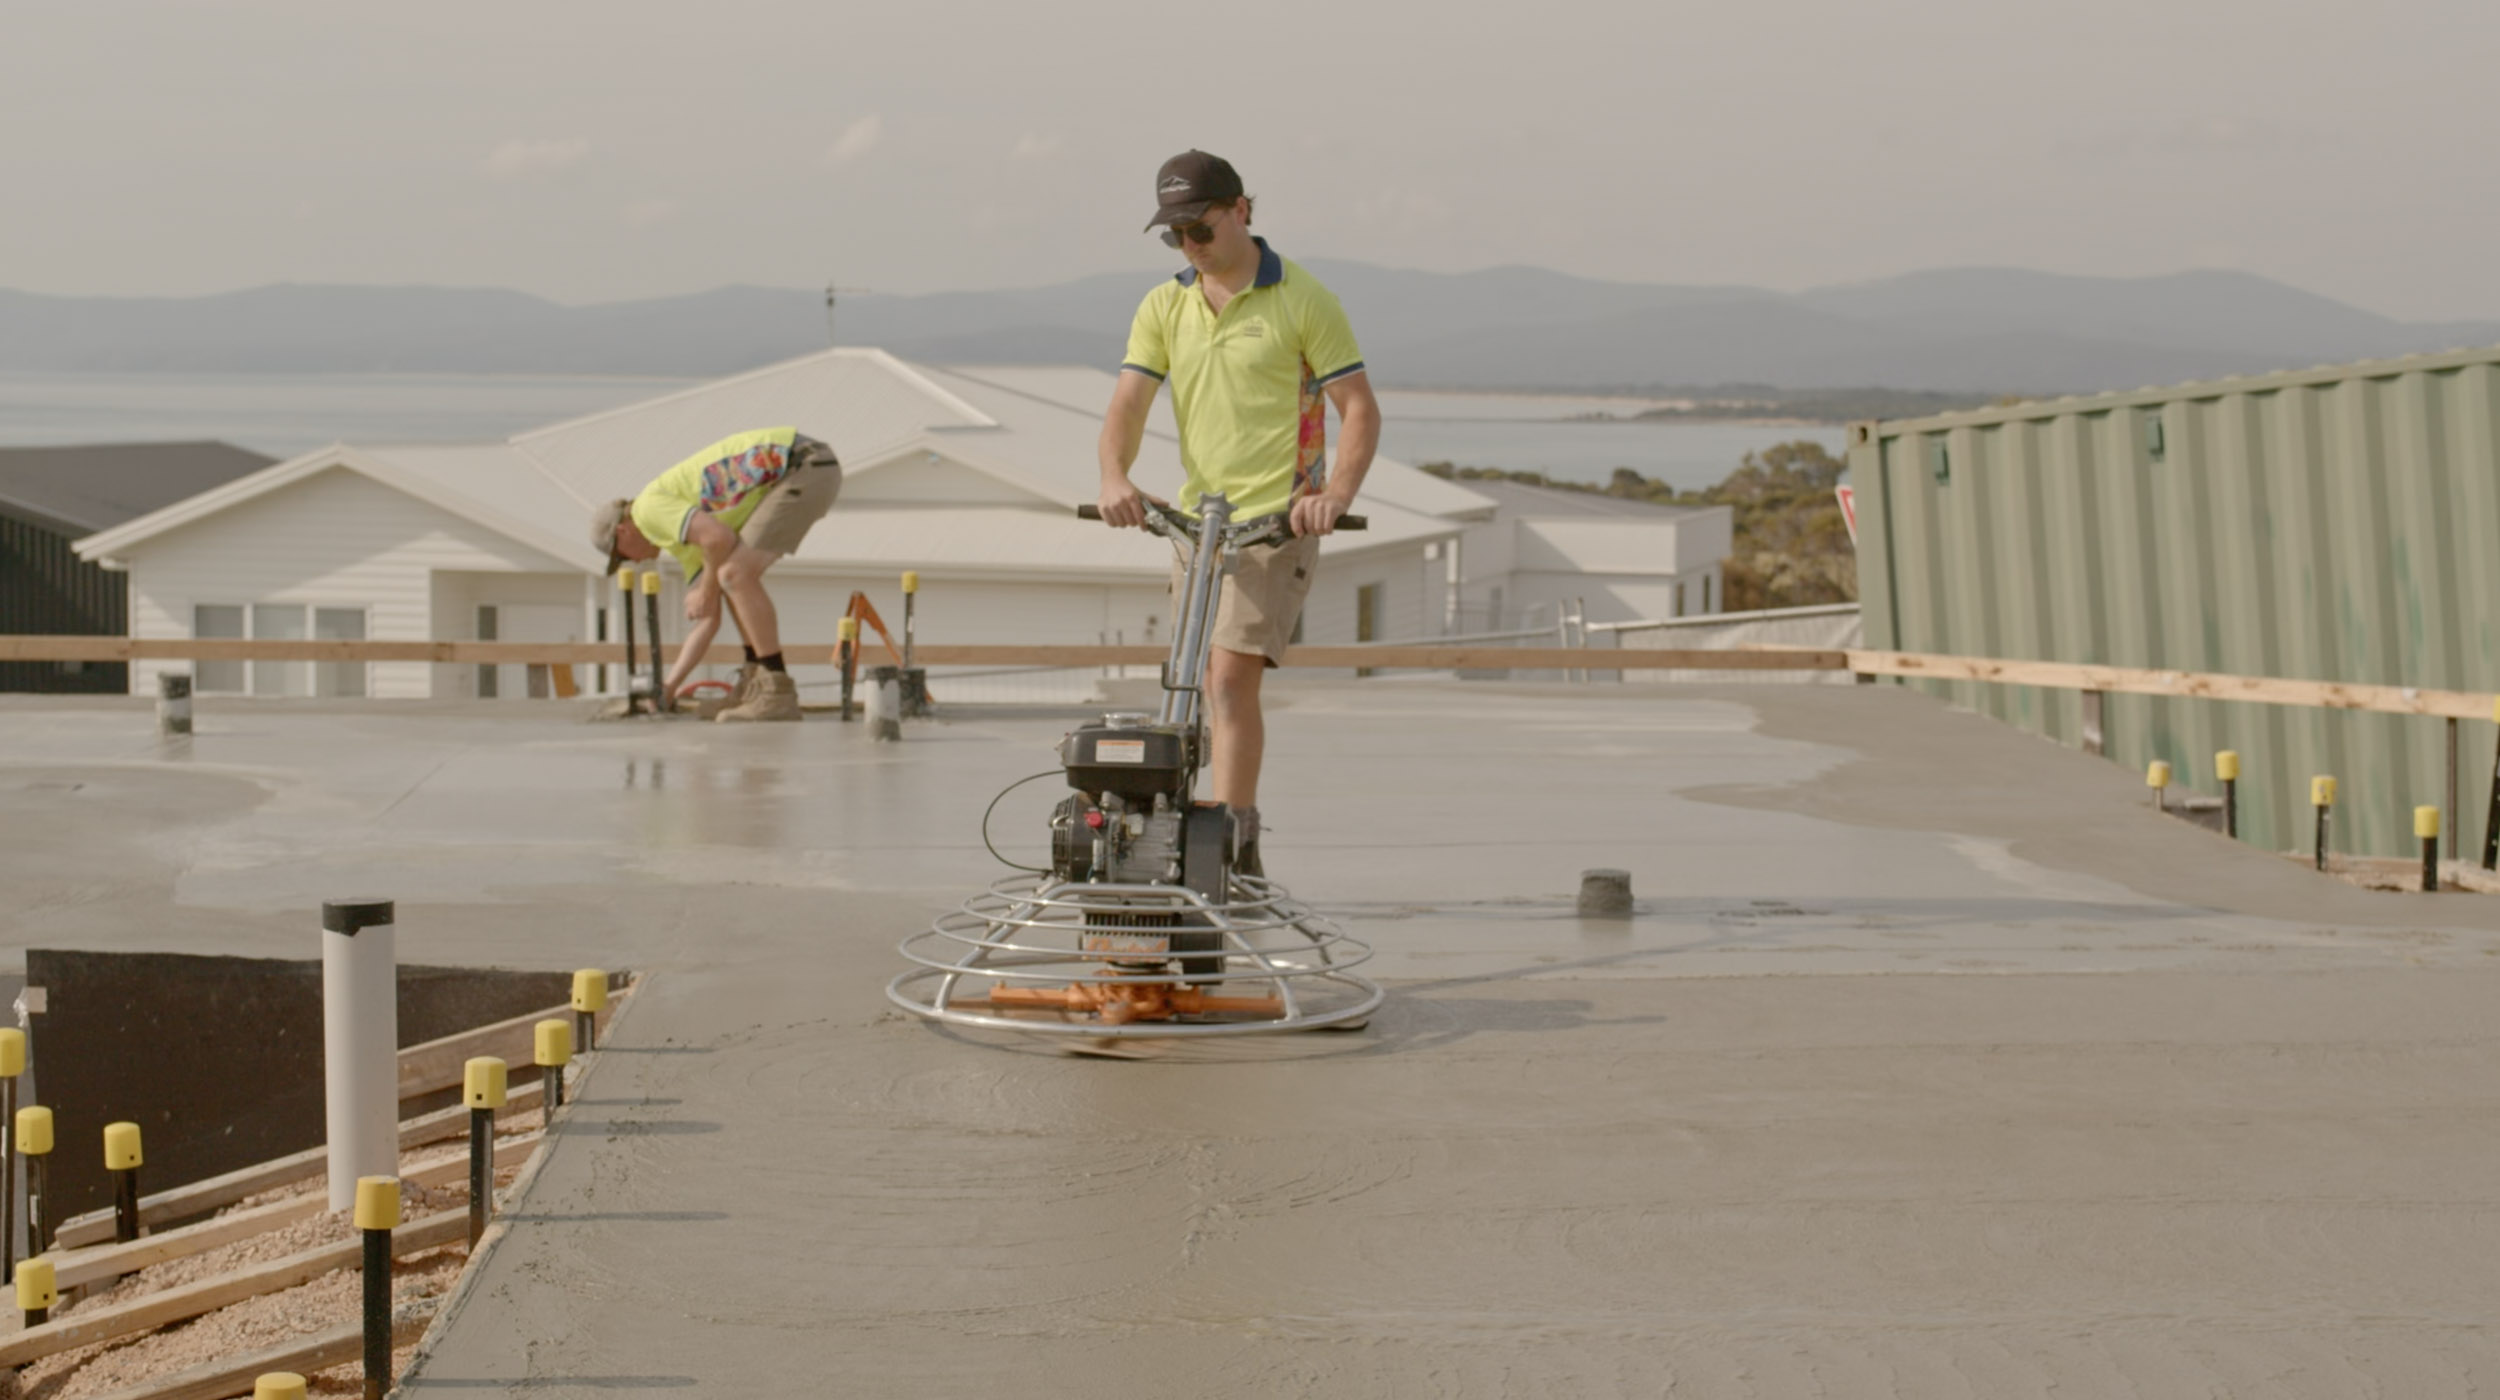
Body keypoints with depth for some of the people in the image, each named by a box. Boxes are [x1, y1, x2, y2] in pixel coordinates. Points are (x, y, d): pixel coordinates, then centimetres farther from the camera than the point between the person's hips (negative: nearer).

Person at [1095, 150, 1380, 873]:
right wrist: (1115, 477, -20)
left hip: (1277, 521, -6)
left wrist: (1336, 493, -24)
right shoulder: (1163, 306, 8)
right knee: (1213, 688, 12)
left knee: (1230, 677, -18)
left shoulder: (1302, 301, -6)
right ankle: (1235, 840, 23)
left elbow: (1359, 407, -7)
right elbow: (1128, 404, 0)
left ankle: (1228, 845, -19)